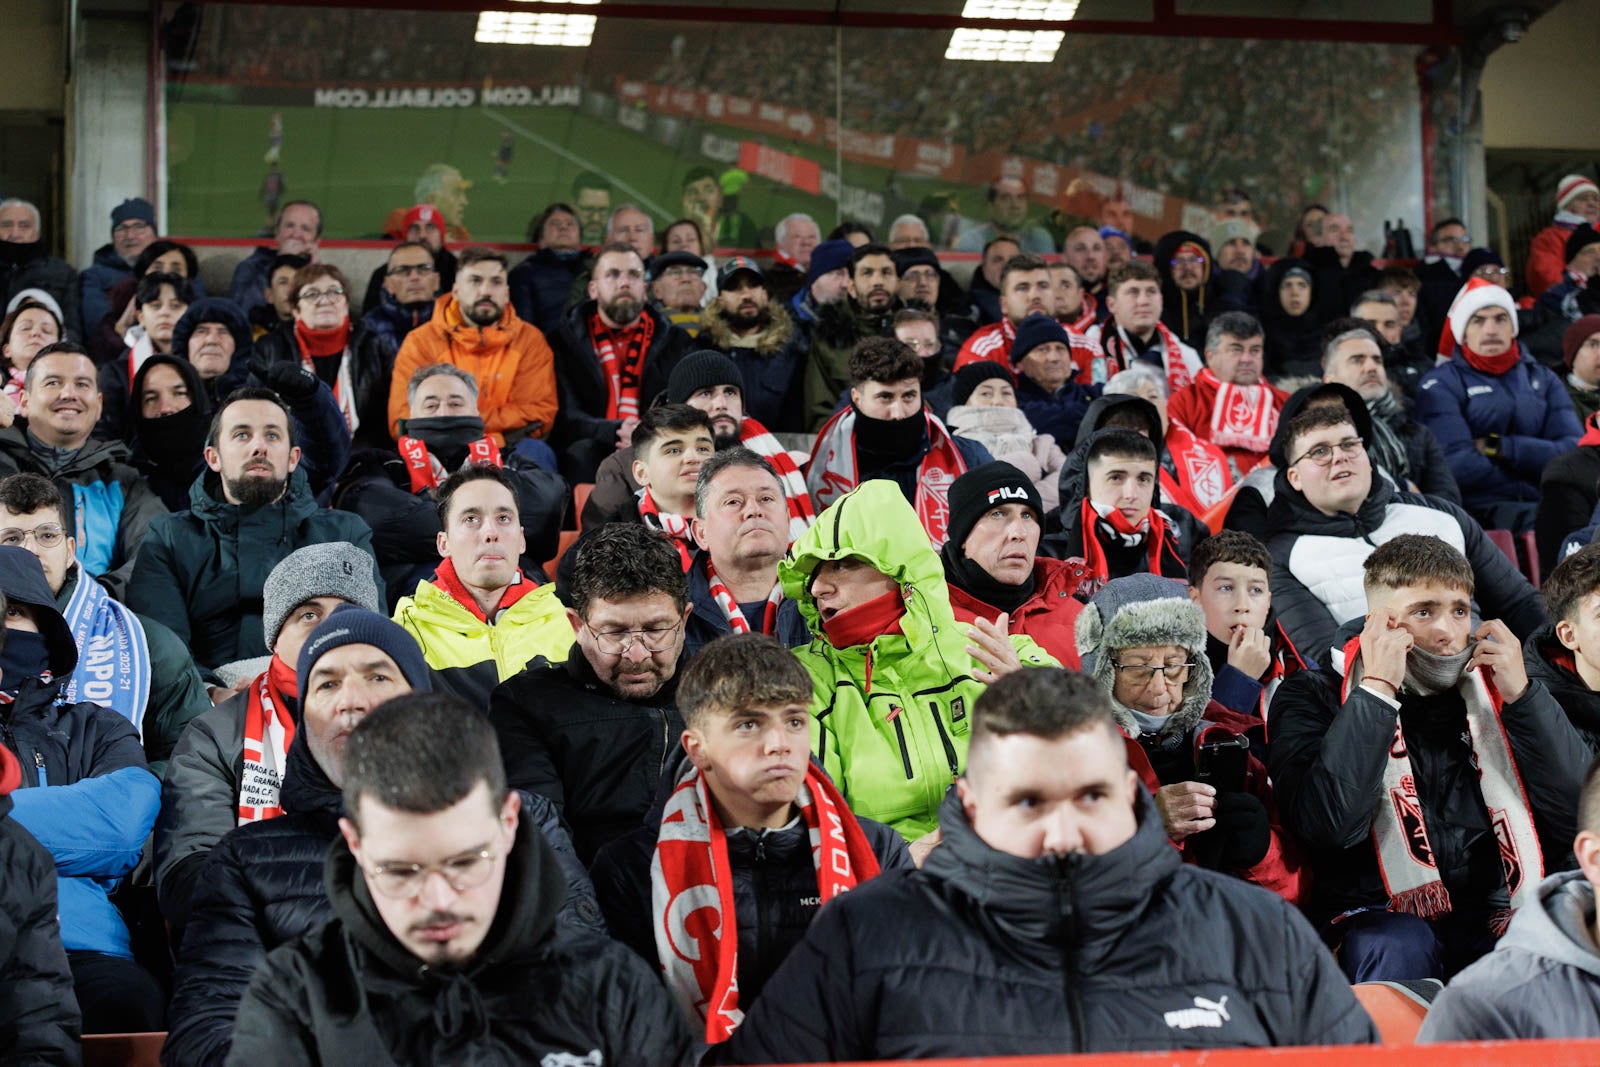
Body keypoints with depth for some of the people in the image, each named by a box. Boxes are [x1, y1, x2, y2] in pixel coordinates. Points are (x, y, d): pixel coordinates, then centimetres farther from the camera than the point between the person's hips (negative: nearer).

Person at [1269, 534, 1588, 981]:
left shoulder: (1493, 689, 15)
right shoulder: (1315, 696, 4)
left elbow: (1576, 815, 5)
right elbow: (1329, 824, -15)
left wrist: (1522, 694, -1)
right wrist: (1377, 690, -11)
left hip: (1496, 919, 3)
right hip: (1378, 918, -3)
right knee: (1400, 945, -36)